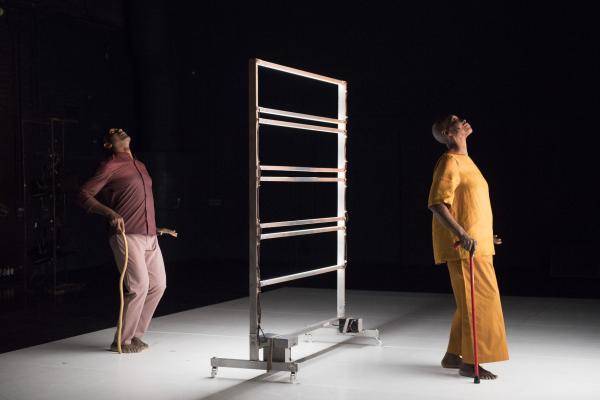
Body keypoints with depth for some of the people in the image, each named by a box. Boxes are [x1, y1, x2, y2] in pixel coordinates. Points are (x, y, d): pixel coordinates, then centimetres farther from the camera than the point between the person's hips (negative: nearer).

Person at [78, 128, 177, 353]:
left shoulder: (140, 166, 21)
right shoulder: (110, 166, -3)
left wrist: (157, 228, 29)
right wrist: (110, 213, -22)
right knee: (139, 285, -14)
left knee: (158, 285, 7)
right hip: (126, 235, -8)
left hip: (149, 237, 8)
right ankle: (122, 341, 0)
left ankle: (135, 335, 19)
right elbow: (84, 195, -9)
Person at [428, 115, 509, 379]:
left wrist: (485, 236, 26)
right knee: (478, 301, -8)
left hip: (476, 244, 10)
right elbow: (437, 204, -22)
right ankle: (470, 363, -2)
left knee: (469, 301, 13)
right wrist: (462, 235, -30)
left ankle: (453, 355, 22)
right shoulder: (450, 162, -12)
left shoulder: (465, 161, 18)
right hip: (464, 247, -10)